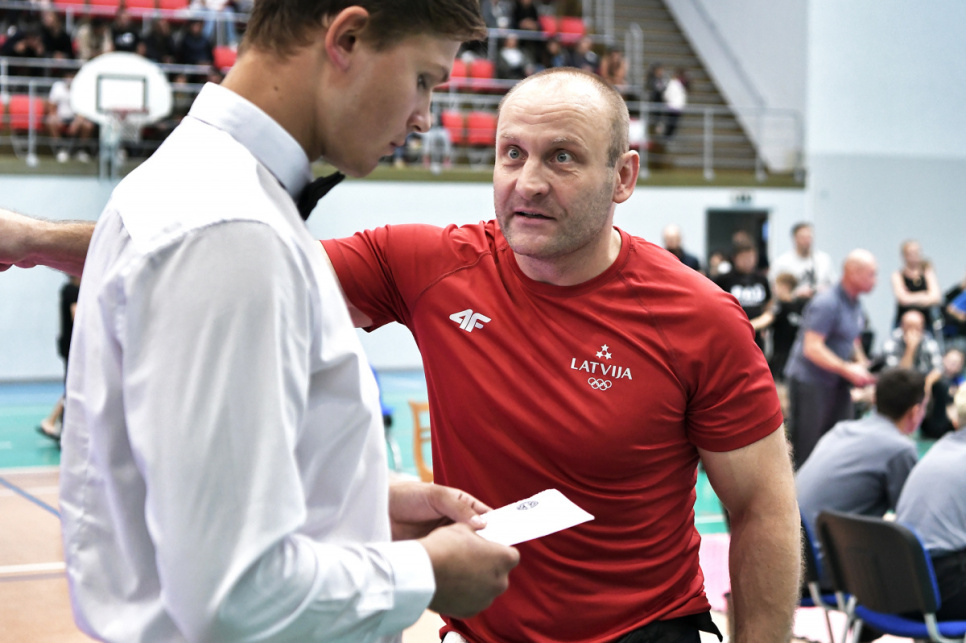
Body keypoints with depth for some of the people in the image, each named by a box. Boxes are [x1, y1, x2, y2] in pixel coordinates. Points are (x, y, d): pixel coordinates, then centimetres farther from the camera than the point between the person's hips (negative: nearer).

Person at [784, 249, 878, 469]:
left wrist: (864, 366, 3)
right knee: (806, 449, -3)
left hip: (837, 384, 9)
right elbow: (812, 348, -25)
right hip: (809, 382, -9)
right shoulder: (826, 303, -19)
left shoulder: (855, 306, 10)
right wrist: (848, 370, -24)